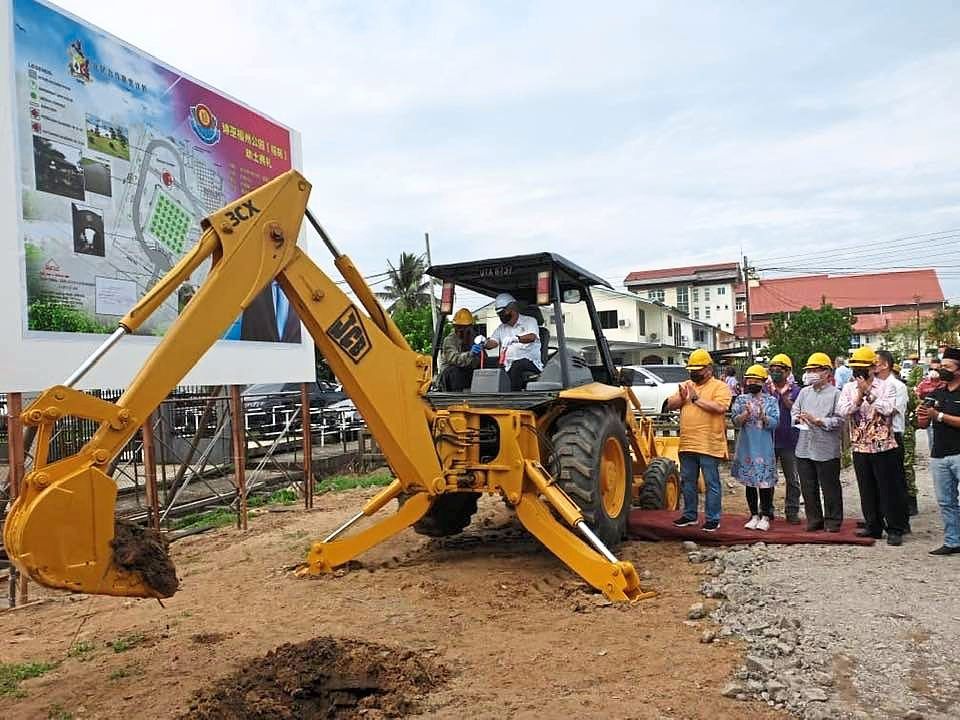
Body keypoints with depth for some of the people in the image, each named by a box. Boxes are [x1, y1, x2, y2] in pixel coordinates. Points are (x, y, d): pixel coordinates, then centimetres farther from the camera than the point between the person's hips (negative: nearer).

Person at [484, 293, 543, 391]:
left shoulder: (529, 321, 7)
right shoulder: (501, 328, 25)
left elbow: (532, 337, -15)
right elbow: (492, 342, 10)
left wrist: (515, 338, -34)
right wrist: (483, 344, -15)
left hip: (530, 364, -4)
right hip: (509, 367, 4)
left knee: (518, 364, -38)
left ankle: (514, 394, -35)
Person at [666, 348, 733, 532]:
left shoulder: (720, 387, -3)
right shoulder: (686, 385, 14)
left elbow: (720, 407, -20)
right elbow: (670, 405, 10)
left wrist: (697, 398, -16)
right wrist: (681, 397, -10)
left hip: (709, 445, -6)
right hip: (687, 444, 6)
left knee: (712, 483, 2)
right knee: (687, 482, 15)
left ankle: (713, 518, 11)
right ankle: (689, 515, 27)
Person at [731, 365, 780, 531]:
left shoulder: (771, 400, 4)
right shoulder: (741, 400, 8)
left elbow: (774, 422, -6)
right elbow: (735, 421, -4)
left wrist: (763, 416, -25)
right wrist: (745, 414, -23)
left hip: (764, 447, -2)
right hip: (746, 447, 2)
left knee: (765, 482, -2)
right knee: (749, 482, 7)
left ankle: (765, 516, 9)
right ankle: (754, 515, 18)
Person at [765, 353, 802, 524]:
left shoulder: (795, 390, -1)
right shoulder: (765, 389, 4)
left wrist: (785, 398, -18)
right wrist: (768, 395, -15)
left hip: (789, 441, -2)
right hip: (768, 439, 2)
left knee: (792, 479, 6)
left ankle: (792, 511, 16)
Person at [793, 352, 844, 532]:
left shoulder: (835, 394, -5)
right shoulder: (804, 392, 13)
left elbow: (839, 421, -12)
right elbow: (794, 411, 14)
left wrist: (817, 421, -15)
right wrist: (799, 418, -7)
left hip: (827, 450, -5)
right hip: (804, 448, 5)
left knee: (830, 488, 6)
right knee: (808, 488, 12)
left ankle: (833, 521, 19)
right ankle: (814, 519, 24)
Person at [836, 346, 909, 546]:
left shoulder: (886, 387, -2)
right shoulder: (848, 388, 7)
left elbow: (887, 409, -18)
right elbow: (842, 411, -7)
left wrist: (868, 393, -19)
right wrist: (859, 396, -17)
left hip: (883, 446, -3)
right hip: (860, 447, 4)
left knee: (889, 488, 1)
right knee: (867, 490, 11)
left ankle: (895, 529, 10)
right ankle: (873, 526, 22)